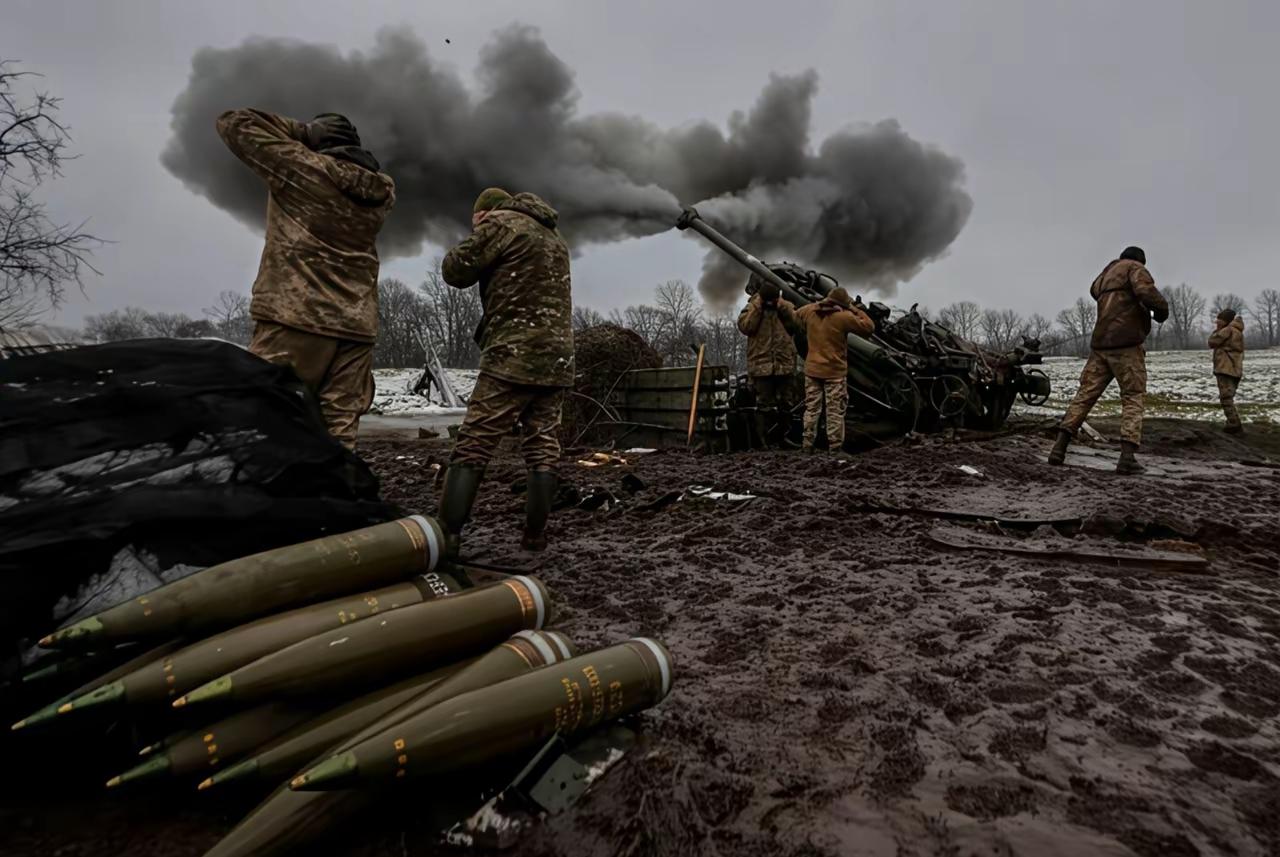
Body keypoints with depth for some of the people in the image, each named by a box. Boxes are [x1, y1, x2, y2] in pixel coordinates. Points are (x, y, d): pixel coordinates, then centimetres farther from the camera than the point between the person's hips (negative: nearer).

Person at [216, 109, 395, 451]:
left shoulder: (302, 167, 2)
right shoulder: (381, 190, 14)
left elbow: (233, 122, 13)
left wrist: (302, 131, 16)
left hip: (295, 318, -5)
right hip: (357, 327, 5)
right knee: (339, 438, -1)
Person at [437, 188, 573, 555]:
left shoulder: (501, 223, 0)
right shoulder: (555, 238, 24)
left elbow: (455, 271, 3)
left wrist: (476, 238, 19)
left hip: (514, 356, -7)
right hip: (557, 358, 7)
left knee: (471, 449, -6)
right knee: (543, 450, 7)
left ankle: (446, 538, -10)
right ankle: (534, 537, 8)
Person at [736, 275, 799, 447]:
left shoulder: (787, 306, 10)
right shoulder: (752, 307, 4)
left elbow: (796, 323, -6)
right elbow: (745, 326, -14)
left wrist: (781, 304, -8)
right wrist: (758, 305, -11)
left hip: (784, 363, 3)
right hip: (762, 364, -2)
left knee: (785, 404, 11)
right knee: (765, 404, 0)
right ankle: (765, 440, 6)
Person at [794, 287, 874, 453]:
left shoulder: (809, 311, 1)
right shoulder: (843, 317, -14)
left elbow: (795, 315, 23)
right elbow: (869, 327, -7)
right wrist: (855, 310, 3)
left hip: (812, 369, 5)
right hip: (834, 372, -5)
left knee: (811, 409, 12)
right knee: (835, 412, 2)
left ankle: (808, 446, 14)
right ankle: (835, 448, 4)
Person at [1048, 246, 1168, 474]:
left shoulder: (1107, 273, 23)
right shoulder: (1135, 267, 2)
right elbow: (1145, 291, -18)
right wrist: (1162, 309, -2)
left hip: (1100, 344, 6)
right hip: (1126, 344, -6)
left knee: (1085, 394, 6)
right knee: (1133, 398, -2)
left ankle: (1060, 447, -4)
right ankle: (1127, 456, -13)